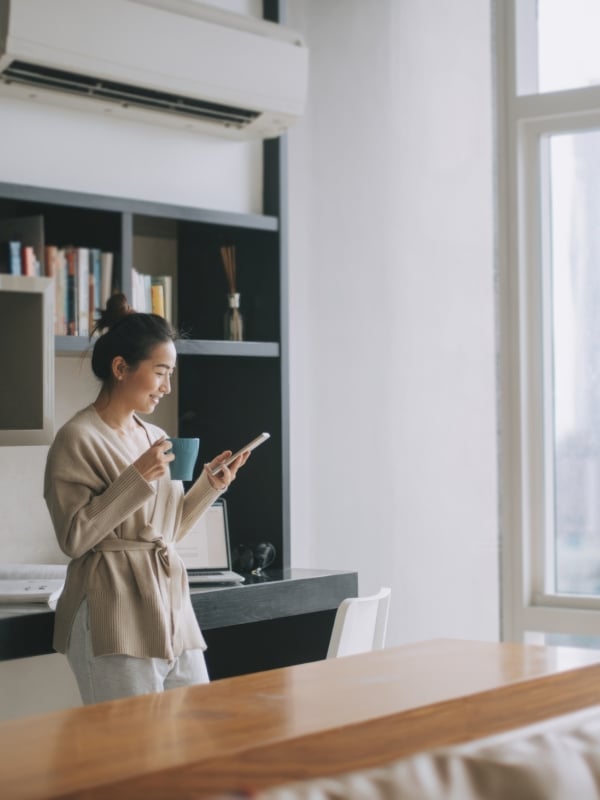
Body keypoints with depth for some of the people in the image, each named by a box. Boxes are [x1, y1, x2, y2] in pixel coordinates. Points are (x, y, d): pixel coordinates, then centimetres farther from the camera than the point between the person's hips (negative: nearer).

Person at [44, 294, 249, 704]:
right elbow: (74, 537, -14)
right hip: (116, 616, -7)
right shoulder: (78, 438, -8)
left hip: (172, 607, 7)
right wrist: (136, 479, -19)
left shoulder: (156, 437, 13)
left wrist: (211, 484, 5)